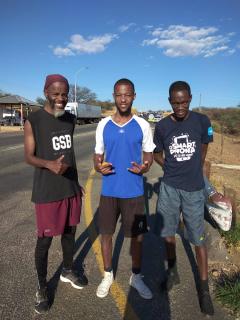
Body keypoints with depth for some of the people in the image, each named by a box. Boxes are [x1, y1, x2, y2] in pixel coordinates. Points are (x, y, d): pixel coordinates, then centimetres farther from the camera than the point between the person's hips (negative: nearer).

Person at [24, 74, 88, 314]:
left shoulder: (70, 119, 7)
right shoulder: (33, 121, -10)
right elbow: (29, 156, -8)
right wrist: (49, 164, -29)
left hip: (71, 187, 6)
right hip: (48, 191, -5)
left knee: (69, 231, 18)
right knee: (44, 240, 5)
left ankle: (67, 271, 41)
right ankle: (42, 287, 27)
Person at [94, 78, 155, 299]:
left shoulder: (142, 125, -3)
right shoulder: (103, 125, 0)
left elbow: (148, 154, 5)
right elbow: (98, 155, 6)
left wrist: (145, 167, -17)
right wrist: (99, 167, -16)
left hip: (134, 192, -1)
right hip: (109, 191, 1)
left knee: (137, 235, 11)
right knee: (106, 233, 12)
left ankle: (136, 277, 36)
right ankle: (108, 275, 37)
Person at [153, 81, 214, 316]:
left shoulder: (201, 121, -4)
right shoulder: (162, 126, -2)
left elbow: (203, 150, 10)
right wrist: (172, 169, 1)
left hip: (194, 189, -1)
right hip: (169, 188, 2)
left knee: (198, 239, 4)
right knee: (168, 232, 13)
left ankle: (204, 289, 23)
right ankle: (172, 272, 37)